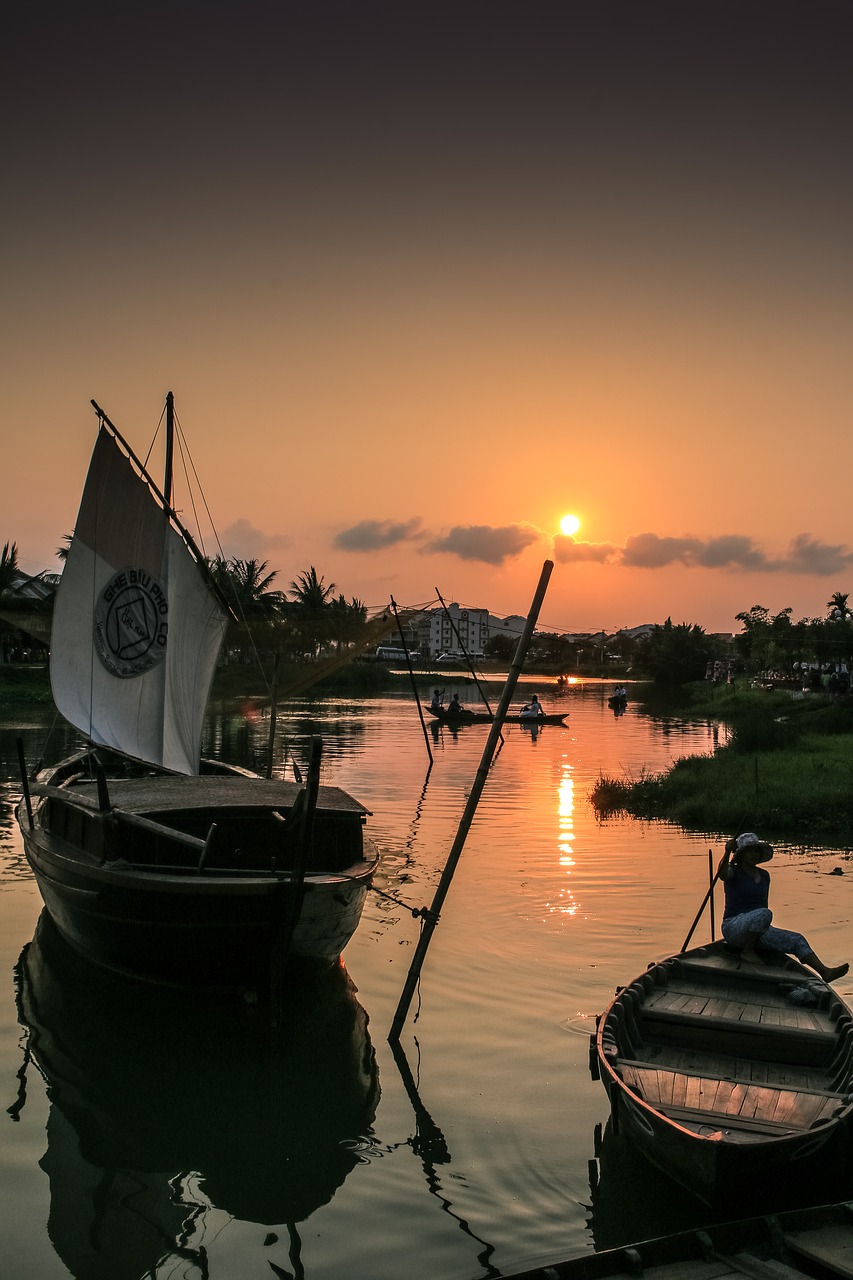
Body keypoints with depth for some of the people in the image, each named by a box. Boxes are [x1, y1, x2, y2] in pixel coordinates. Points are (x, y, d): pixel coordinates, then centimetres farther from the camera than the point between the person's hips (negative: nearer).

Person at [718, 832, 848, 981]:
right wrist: (727, 852, -50)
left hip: (756, 933, 7)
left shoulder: (764, 875, 15)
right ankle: (747, 952, -20)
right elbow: (722, 874, -31)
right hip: (733, 928, -7)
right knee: (764, 914, -35)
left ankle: (825, 971, -21)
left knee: (797, 940, -10)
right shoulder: (733, 872, -6)